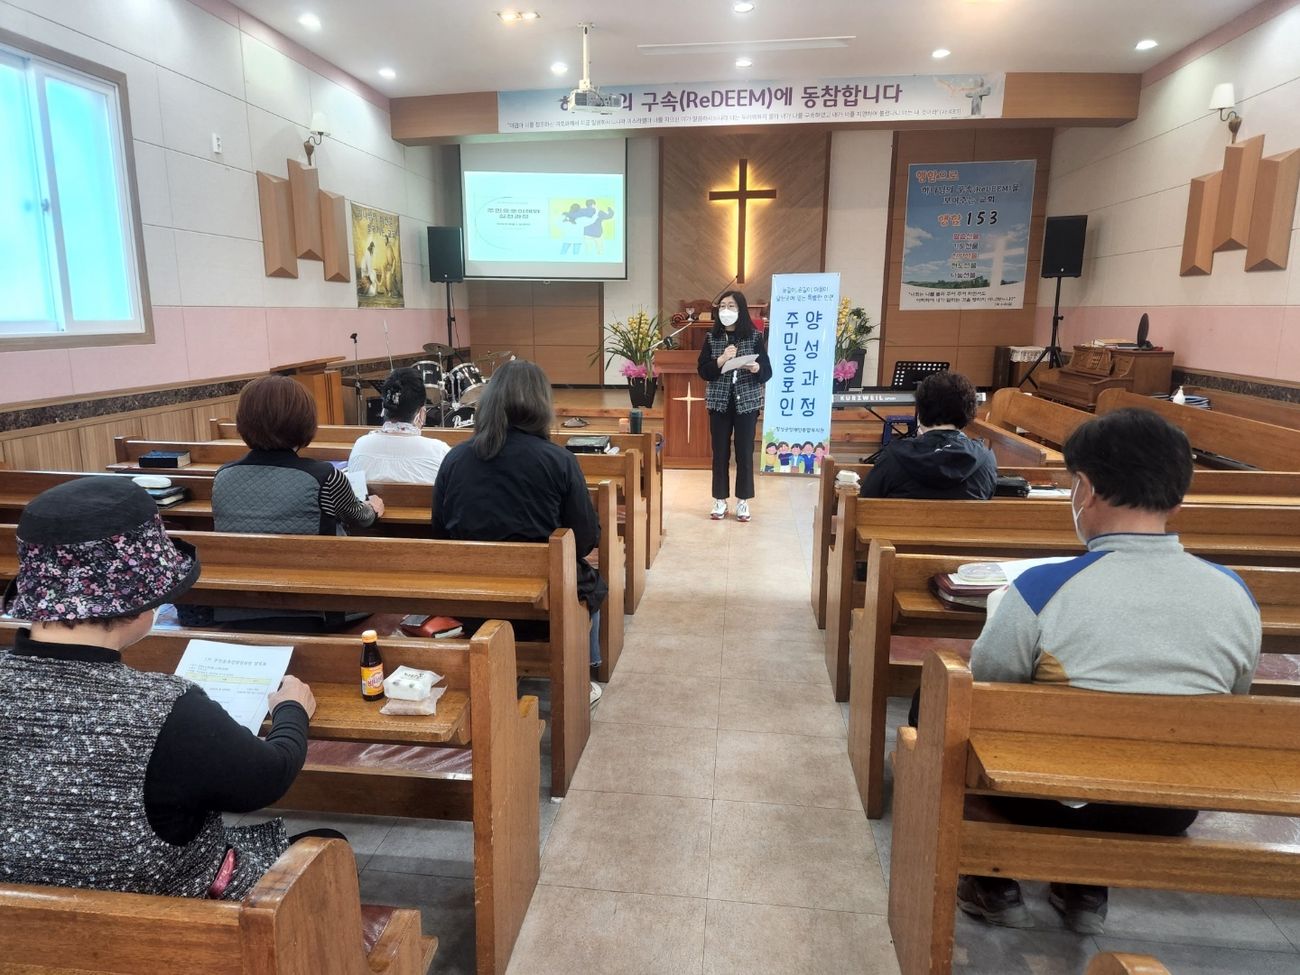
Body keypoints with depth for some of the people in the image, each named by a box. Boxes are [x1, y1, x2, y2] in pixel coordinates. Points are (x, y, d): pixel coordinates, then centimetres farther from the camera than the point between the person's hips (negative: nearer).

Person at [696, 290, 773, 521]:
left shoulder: (754, 336, -2)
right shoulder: (712, 337, 2)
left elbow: (767, 372, -2)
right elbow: (702, 371, -2)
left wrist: (756, 368, -24)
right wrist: (721, 360, -18)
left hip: (747, 402, -1)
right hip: (719, 402, 1)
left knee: (745, 452, 3)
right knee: (720, 452, 5)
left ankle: (743, 501, 15)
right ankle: (720, 500, 16)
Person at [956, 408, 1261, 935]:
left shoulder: (1042, 589, -24)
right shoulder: (1236, 594, -9)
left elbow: (983, 690, -9)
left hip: (1058, 803, -5)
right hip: (1173, 813, 5)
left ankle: (996, 885, 24)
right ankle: (1086, 890, 31)